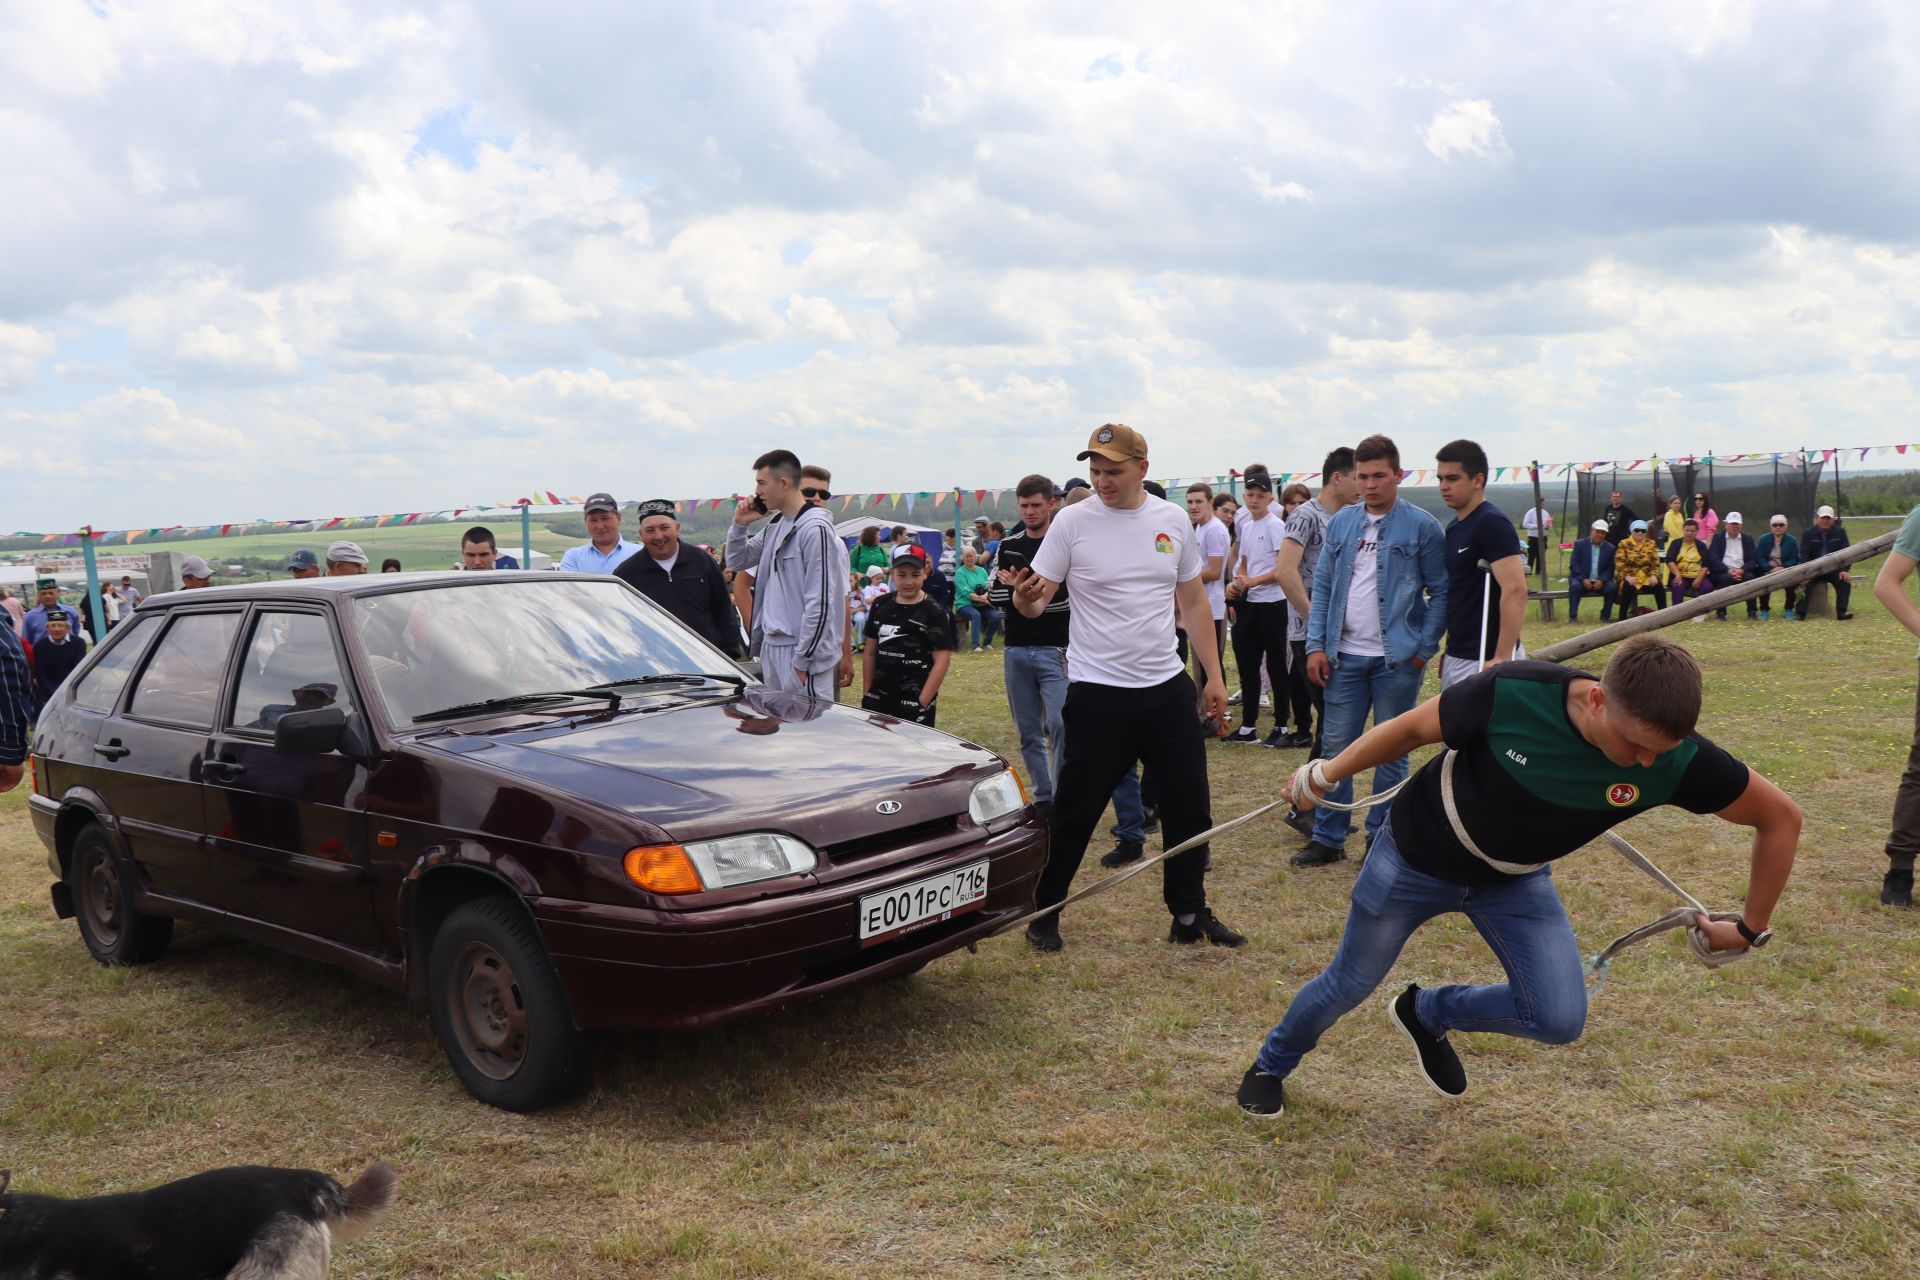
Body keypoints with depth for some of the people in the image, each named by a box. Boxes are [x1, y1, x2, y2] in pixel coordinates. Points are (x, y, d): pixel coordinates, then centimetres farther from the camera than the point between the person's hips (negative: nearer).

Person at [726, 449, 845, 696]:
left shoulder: (815, 529, -15)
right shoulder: (774, 526, 12)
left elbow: (820, 604, -18)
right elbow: (737, 559, 27)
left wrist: (801, 661, -17)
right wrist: (739, 525, 7)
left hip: (800, 651, -9)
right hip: (771, 647, 9)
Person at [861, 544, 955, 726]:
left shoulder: (934, 613, -7)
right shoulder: (881, 605, 6)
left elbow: (941, 660, -10)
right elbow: (870, 652, 13)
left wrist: (922, 703, -14)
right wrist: (866, 693, 9)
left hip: (915, 701, -5)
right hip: (879, 698, 5)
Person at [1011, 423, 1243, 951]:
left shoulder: (1173, 521, 4)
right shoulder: (1073, 521, -6)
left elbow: (1193, 601, 12)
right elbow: (1036, 602, -7)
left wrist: (1214, 675, 9)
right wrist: (1025, 598, -31)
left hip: (1168, 688, 4)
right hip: (1097, 692, -4)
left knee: (1190, 807, 11)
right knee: (1074, 813, 2)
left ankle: (1190, 914, 27)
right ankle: (1044, 913, 19)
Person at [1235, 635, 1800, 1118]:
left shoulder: (1679, 761, -28)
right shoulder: (1513, 693, -36)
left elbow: (1780, 817, -11)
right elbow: (1412, 728, -19)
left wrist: (1752, 927, -2)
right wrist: (1327, 773, -8)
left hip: (1515, 881, 3)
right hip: (1416, 858, -3)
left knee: (1560, 1021, -10)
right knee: (1349, 985, 10)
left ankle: (1428, 1013, 21)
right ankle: (1270, 1066, 41)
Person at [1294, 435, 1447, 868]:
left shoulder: (1422, 526, -5)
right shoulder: (1341, 523, 7)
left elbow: (1440, 592, -4)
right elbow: (1322, 585, 8)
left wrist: (1424, 649, -11)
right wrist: (1316, 645, 1)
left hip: (1397, 659, -3)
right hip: (1345, 657, 4)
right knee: (1336, 747, 6)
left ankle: (1381, 839, 19)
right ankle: (1328, 837, 16)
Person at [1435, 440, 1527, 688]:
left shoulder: (1492, 524, -15)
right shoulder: (1454, 528, 12)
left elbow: (1515, 591, -23)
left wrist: (1502, 659, -26)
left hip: (1484, 661, -9)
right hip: (1455, 658, 9)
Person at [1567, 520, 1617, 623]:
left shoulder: (1610, 548, 8)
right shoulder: (1580, 544, 3)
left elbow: (1610, 568, 3)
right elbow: (1574, 564, -4)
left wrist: (1602, 580, -16)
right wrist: (1583, 579, -18)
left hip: (1600, 581, 2)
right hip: (1581, 579, -2)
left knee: (1611, 587, -27)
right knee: (1575, 585, -33)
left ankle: (1605, 616, -13)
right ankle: (1573, 617, -28)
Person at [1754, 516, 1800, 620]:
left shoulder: (1791, 540, 5)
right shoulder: (1764, 539, 3)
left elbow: (1795, 559, -2)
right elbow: (1759, 557, -6)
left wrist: (1784, 568, -22)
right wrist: (1771, 568, -21)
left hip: (1786, 570, 1)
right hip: (1767, 570, -1)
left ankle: (1789, 611, -10)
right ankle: (1764, 611, -15)